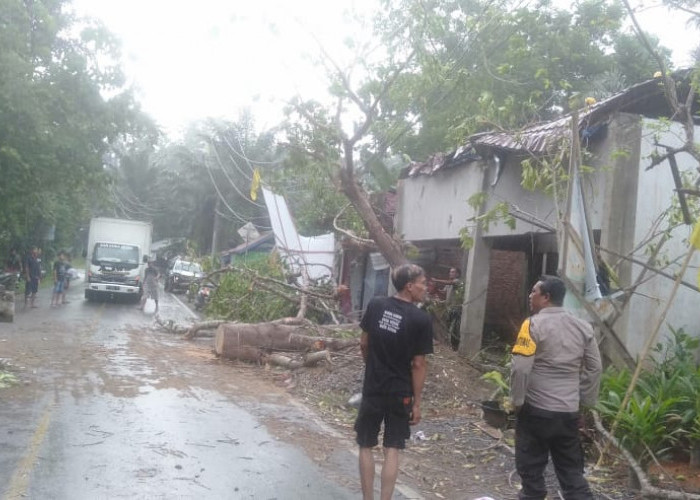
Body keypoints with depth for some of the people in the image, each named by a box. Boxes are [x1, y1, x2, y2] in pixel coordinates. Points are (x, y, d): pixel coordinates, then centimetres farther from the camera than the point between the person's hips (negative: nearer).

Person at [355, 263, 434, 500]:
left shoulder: (375, 305, -4)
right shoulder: (421, 319, -13)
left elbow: (364, 344, 5)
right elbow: (418, 364, -11)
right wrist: (417, 402, -3)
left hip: (372, 389, 2)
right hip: (401, 393, -2)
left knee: (366, 446, 14)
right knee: (392, 450, 8)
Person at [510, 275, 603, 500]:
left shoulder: (534, 324, -12)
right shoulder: (583, 327, 7)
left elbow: (520, 368, -18)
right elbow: (595, 368, 11)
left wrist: (517, 400, -7)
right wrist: (584, 401, 18)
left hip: (535, 409, -5)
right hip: (569, 411, 6)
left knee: (531, 468, 7)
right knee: (571, 471, 13)